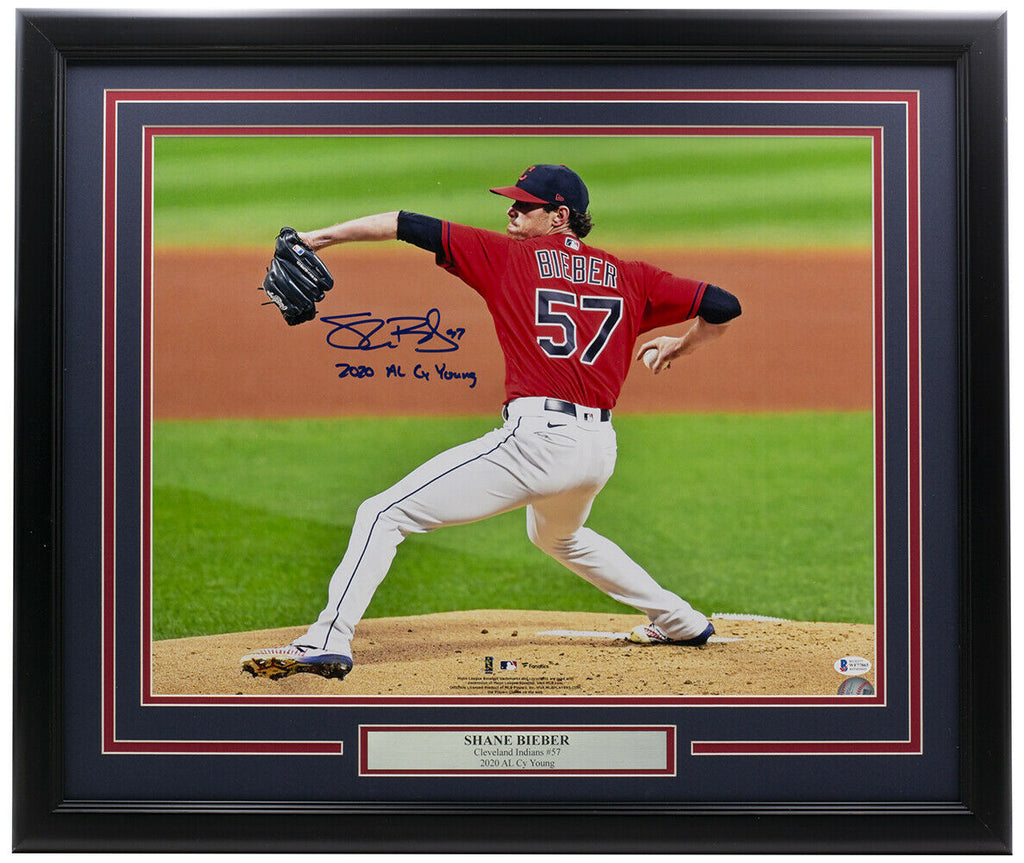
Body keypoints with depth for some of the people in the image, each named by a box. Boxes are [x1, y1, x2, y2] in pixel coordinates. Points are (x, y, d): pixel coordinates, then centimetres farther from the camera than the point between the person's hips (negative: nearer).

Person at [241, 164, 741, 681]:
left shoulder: (509, 256, 5)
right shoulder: (630, 276, 14)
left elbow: (412, 227, 2)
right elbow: (723, 307, 11)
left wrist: (320, 236, 5)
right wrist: (679, 347, 30)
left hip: (538, 438, -7)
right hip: (601, 449, 7)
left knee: (383, 515, -5)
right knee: (557, 536, 39)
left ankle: (329, 640, -20)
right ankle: (680, 621, 43)